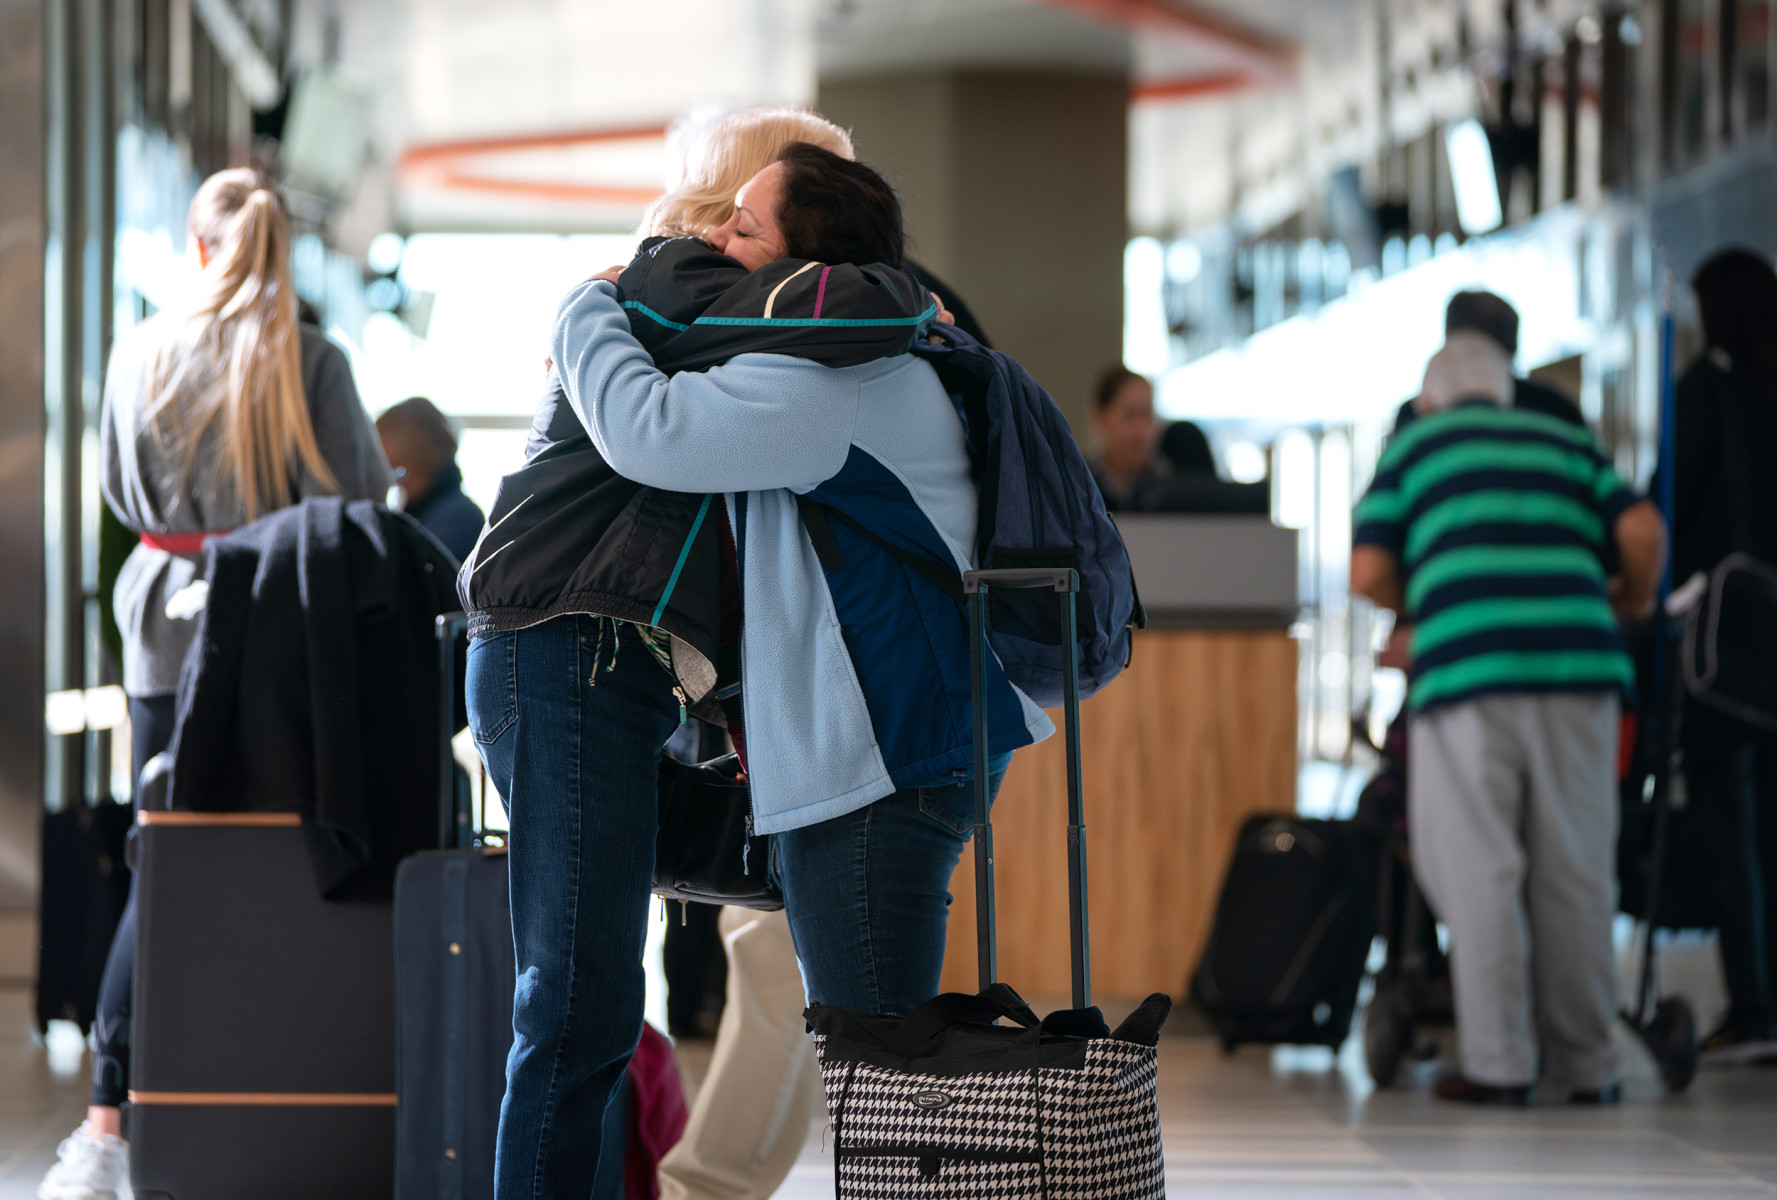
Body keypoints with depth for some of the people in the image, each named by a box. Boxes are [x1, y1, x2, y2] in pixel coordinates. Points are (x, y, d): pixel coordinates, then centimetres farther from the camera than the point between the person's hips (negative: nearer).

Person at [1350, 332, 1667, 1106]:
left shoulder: (1415, 446, 17)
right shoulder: (1567, 443, 23)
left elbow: (1369, 575, 8)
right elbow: (1643, 531, 8)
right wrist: (1633, 600, 26)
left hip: (1465, 668, -2)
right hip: (1577, 664, 2)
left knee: (1479, 869, 2)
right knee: (1576, 871, 7)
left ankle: (1498, 1065, -1)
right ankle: (1587, 1065, 10)